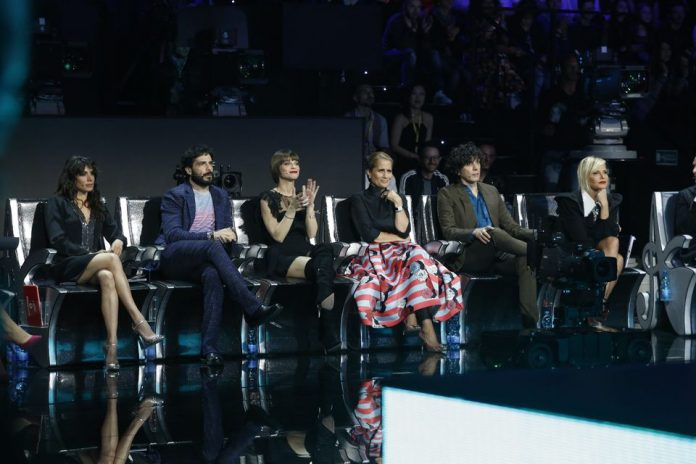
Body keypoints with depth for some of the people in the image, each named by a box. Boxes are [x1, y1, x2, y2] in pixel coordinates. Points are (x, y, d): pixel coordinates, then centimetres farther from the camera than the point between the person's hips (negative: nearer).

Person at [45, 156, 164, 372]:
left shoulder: (98, 206, 23)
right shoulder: (57, 203, 6)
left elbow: (114, 232, 16)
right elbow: (57, 240, -6)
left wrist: (119, 240, -10)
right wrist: (89, 254, -15)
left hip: (95, 267, 4)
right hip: (67, 267, -4)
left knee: (107, 277, -36)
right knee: (112, 259, -34)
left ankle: (112, 345, -50)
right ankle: (139, 321, -39)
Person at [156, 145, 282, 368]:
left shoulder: (221, 196, 20)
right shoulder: (174, 196, 3)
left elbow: (229, 233, 19)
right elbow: (172, 234, -11)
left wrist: (227, 235, -8)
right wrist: (211, 236, -22)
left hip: (202, 260, 4)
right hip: (174, 259, -4)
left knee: (213, 275, -36)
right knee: (212, 247, -36)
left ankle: (209, 348, -43)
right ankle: (253, 308, -42)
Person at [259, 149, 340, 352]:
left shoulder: (302, 195, 19)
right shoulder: (269, 198, 5)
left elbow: (312, 234, 8)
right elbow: (278, 236, -6)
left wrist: (310, 205, -3)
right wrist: (292, 208, -14)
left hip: (305, 252, 5)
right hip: (281, 257, -4)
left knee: (325, 251, -34)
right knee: (323, 266, -34)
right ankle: (329, 334, -39)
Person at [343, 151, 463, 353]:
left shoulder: (398, 198, 23)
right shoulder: (359, 200, 11)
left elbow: (404, 230, 6)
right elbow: (368, 234, -4)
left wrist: (398, 205, -1)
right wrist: (395, 237, 2)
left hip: (401, 251, 4)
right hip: (375, 254, -4)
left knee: (417, 255, -35)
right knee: (416, 257, -36)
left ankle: (412, 315, -50)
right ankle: (426, 326, -47)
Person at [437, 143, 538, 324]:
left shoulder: (491, 191, 23)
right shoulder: (447, 194, 8)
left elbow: (510, 226, 19)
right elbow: (448, 231, -4)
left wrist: (536, 234, -1)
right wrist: (474, 233, -24)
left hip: (496, 256, 4)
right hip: (468, 258, -4)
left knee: (524, 261, -29)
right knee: (495, 233, -35)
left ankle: (531, 321, -42)